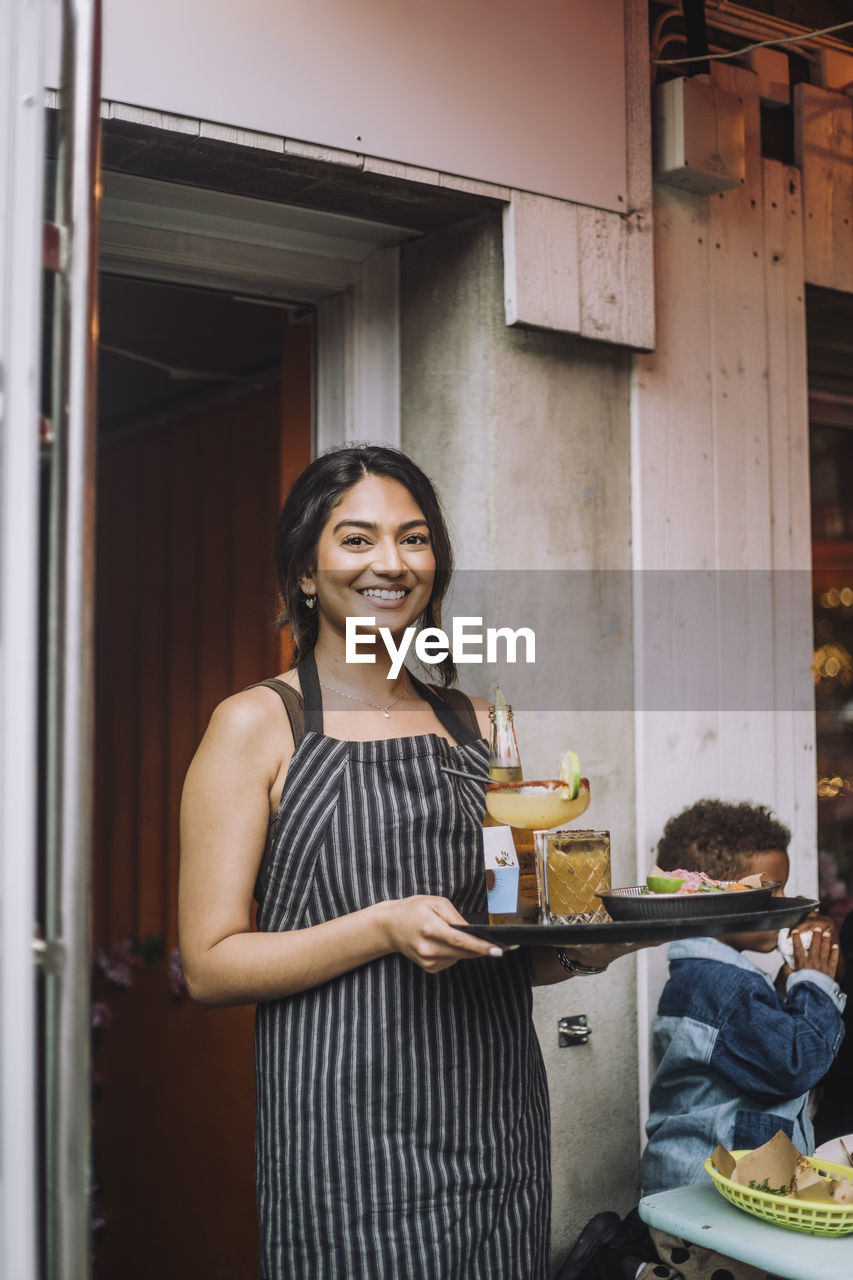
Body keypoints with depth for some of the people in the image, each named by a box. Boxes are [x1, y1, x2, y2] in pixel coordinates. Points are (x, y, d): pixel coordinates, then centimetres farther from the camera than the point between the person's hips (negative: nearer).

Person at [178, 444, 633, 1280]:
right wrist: (387, 927, -21)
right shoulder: (255, 726, -4)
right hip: (346, 1139, -4)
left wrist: (583, 947, -3)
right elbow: (211, 966, -8)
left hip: (497, 1128, 5)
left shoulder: (478, 728, 10)